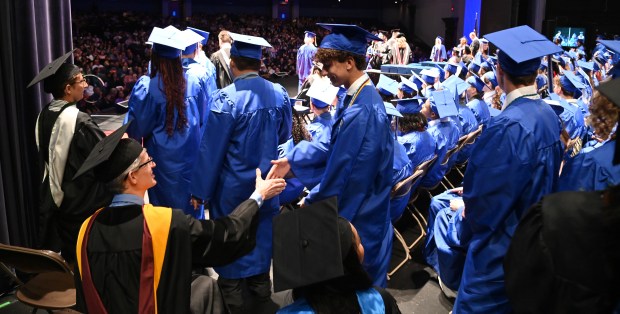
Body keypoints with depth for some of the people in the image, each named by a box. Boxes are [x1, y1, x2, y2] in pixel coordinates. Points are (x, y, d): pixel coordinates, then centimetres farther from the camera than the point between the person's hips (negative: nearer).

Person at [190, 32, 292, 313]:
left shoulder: (226, 98, -21)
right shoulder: (280, 94, -5)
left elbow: (210, 149, -17)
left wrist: (200, 189, -8)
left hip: (232, 185, -4)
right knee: (261, 232, 20)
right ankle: (261, 285, 35)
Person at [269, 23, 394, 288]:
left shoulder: (359, 111, -30)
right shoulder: (362, 95, 4)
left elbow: (341, 169, -24)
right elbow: (336, 147, 13)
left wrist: (312, 203, -8)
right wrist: (293, 161, 8)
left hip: (356, 214, -9)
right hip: (363, 206, 9)